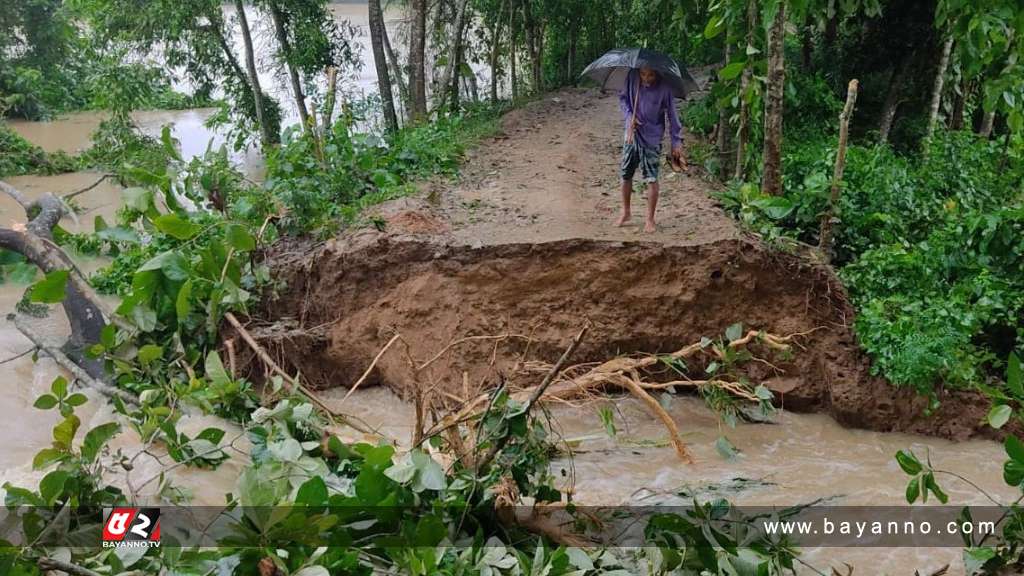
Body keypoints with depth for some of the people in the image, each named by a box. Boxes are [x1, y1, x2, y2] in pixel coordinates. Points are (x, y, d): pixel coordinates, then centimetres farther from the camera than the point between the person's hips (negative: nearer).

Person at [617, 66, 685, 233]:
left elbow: (672, 114, -10)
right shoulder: (632, 78, -9)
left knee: (652, 178, -4)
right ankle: (625, 212, 30)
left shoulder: (664, 88, -16)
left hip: (652, 138, -3)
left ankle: (650, 219, 8)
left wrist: (677, 142, -9)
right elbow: (623, 97, 6)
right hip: (632, 135, 3)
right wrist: (629, 116, -11)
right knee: (626, 175, 11)